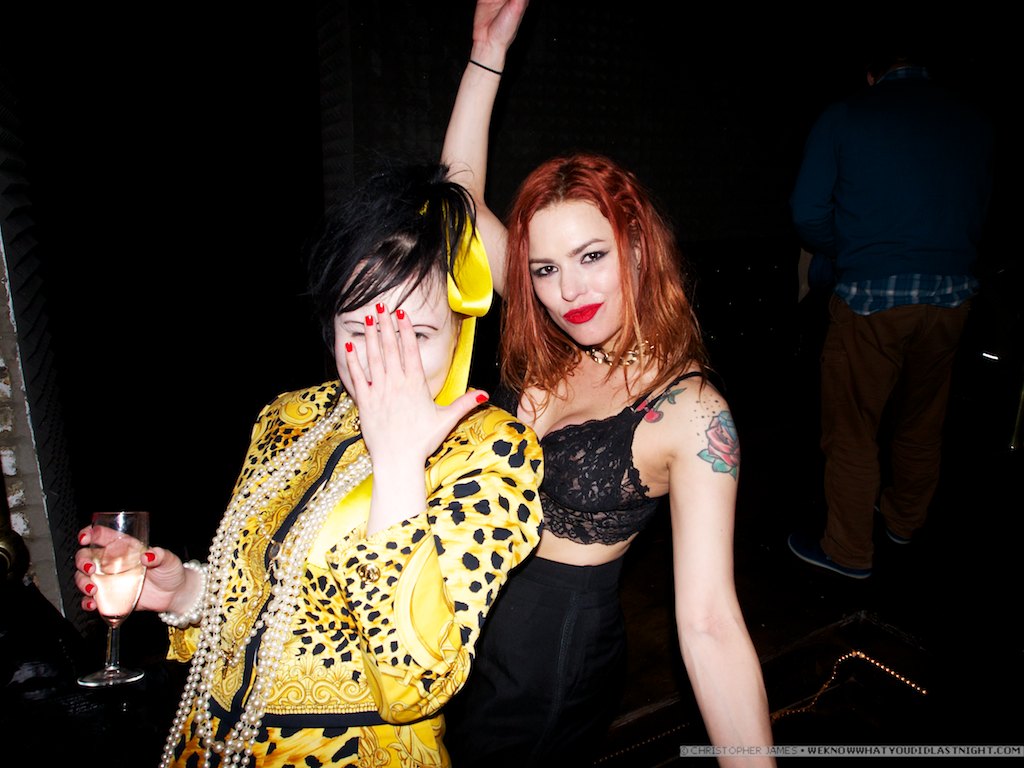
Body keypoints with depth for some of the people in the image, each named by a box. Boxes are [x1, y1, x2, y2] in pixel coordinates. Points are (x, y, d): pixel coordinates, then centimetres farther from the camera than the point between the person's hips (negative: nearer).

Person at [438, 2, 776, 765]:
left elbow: (710, 625, -26)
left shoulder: (690, 413, -23)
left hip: (555, 654, -5)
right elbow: (460, 194, -2)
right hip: (465, 622, 6)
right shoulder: (547, 352, -7)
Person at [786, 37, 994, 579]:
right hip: (950, 294, 5)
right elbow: (979, 213, 17)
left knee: (852, 429, 6)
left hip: (871, 295, -5)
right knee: (921, 421, 20)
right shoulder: (973, 122, 12)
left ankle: (848, 551, 16)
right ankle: (905, 518, 40)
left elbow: (808, 213, -5)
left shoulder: (842, 118, 0)